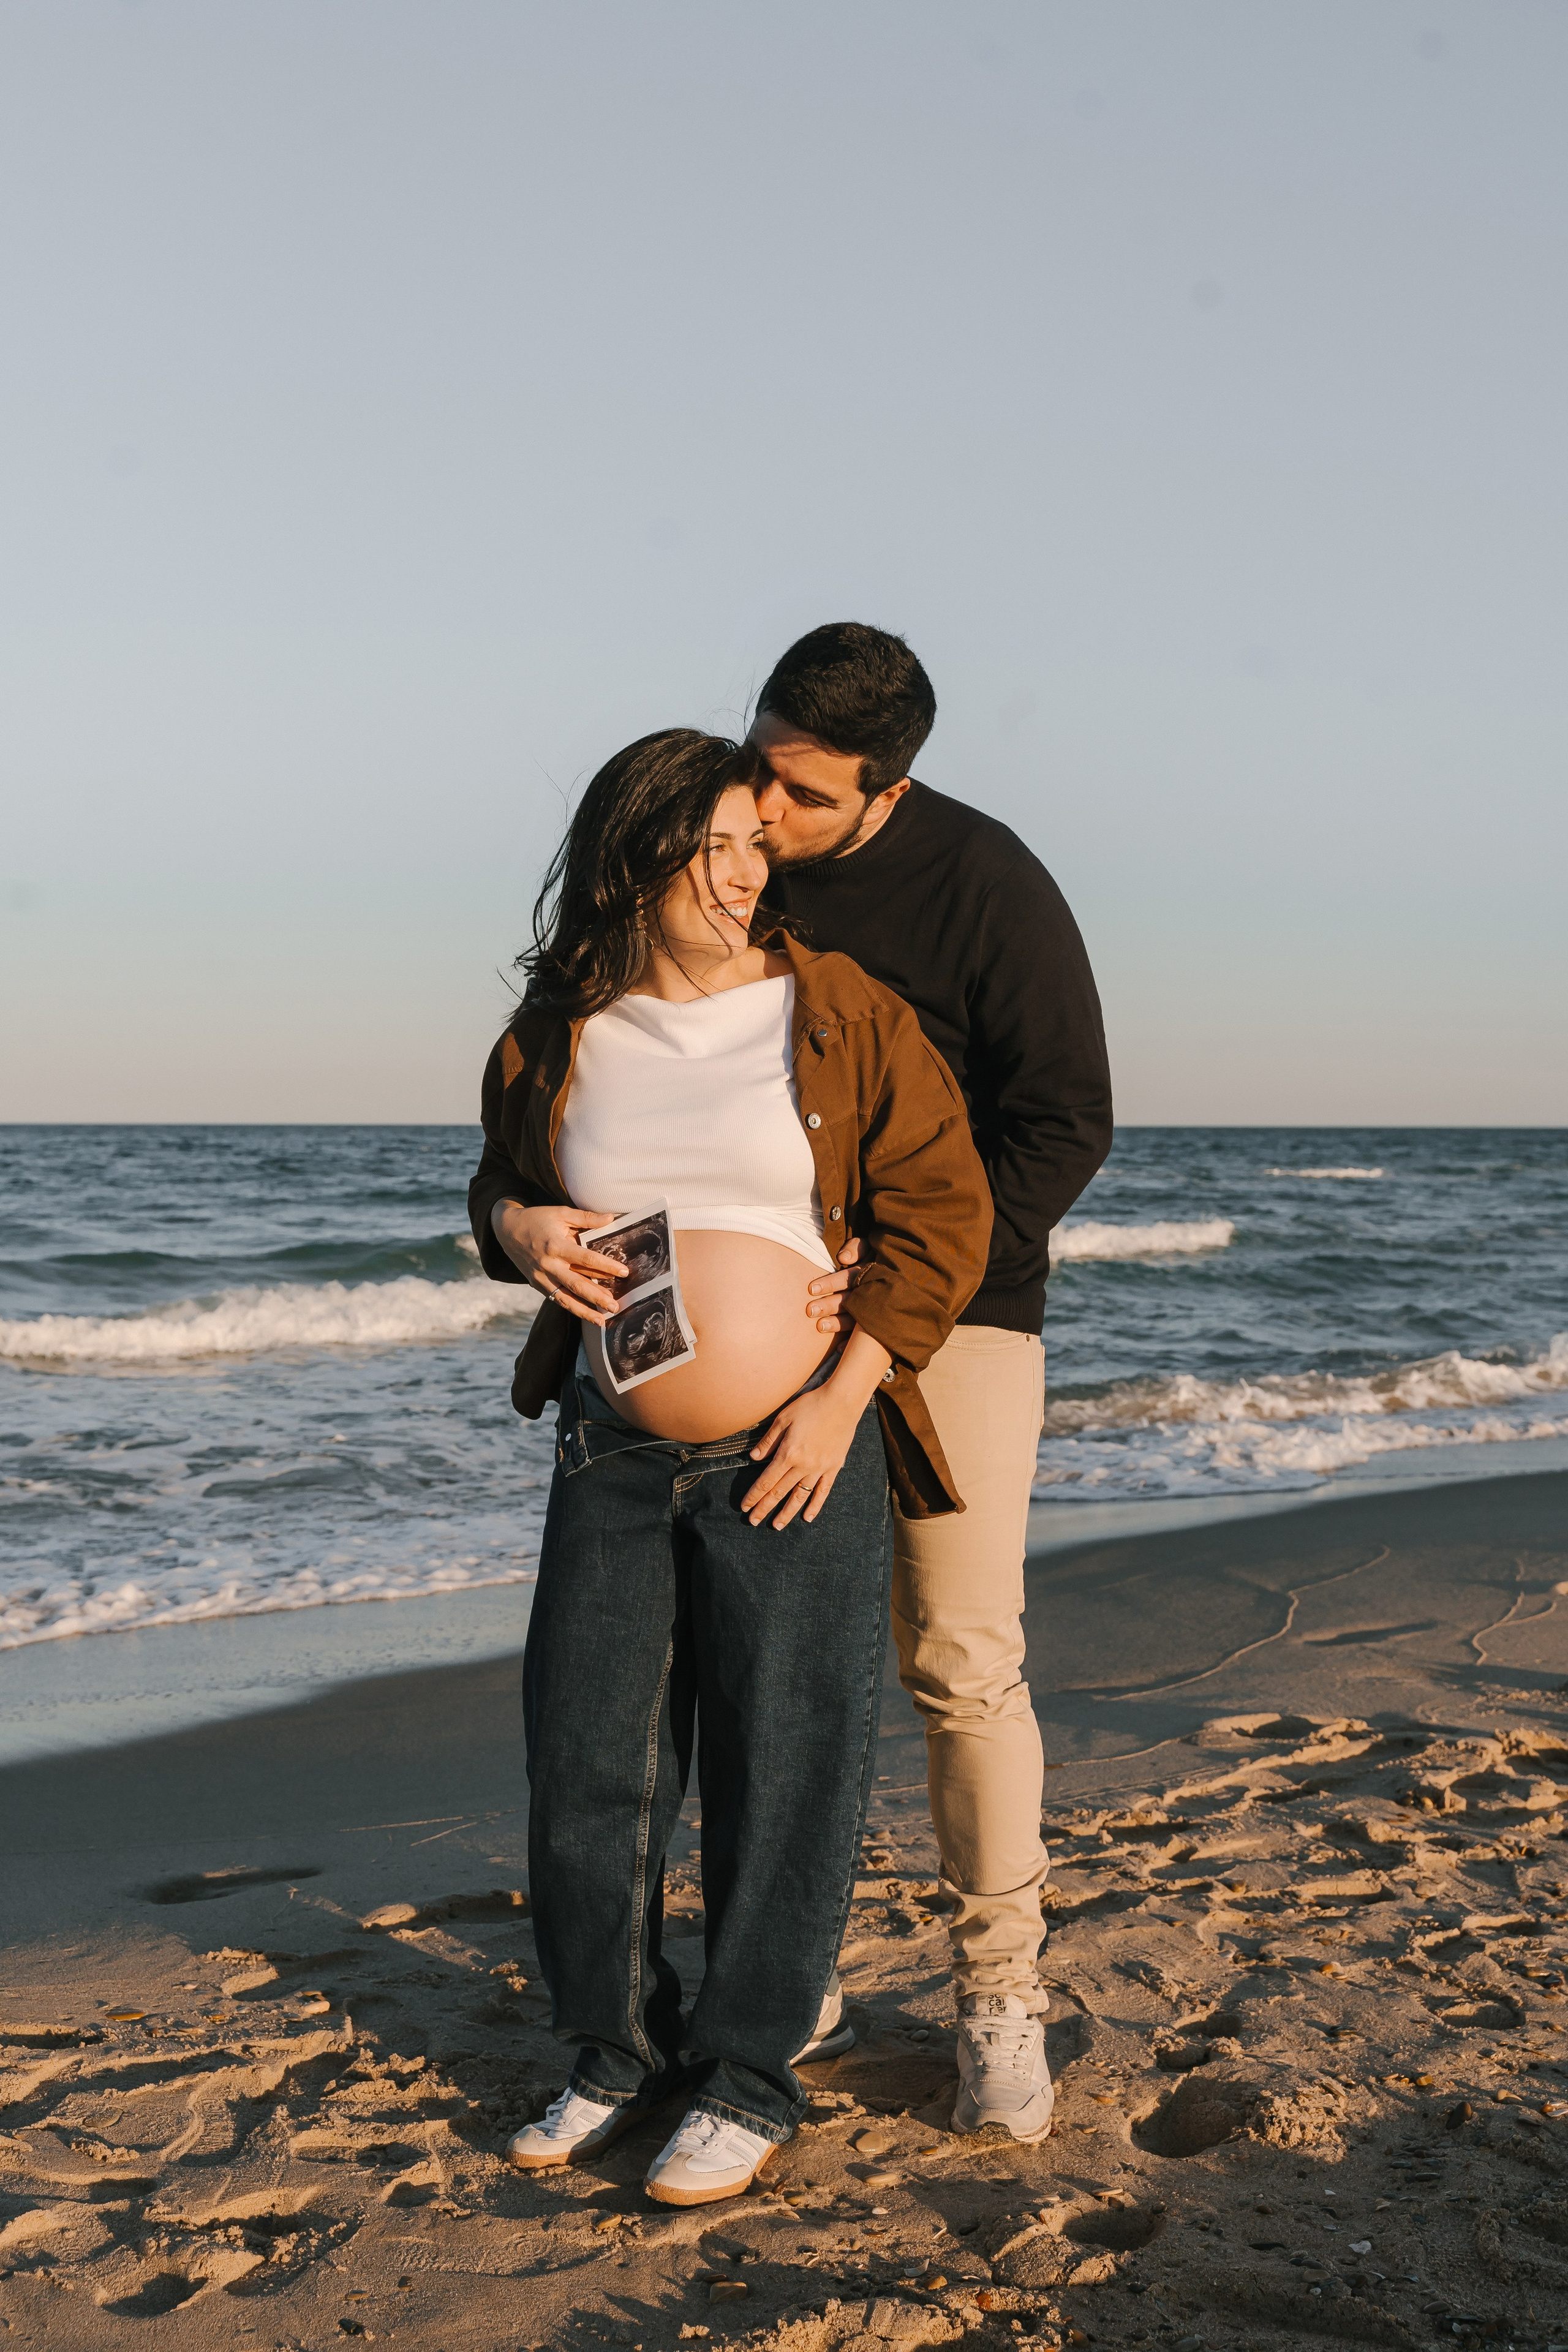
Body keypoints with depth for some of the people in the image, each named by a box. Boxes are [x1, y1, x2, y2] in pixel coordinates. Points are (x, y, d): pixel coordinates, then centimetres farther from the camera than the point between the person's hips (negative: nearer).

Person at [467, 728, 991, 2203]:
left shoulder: (842, 1014, -6)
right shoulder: (557, 1039, 3)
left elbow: (940, 1208, -6)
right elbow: (501, 1183, 20)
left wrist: (844, 1393, -12)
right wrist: (518, 1231, -4)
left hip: (796, 1451, -3)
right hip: (614, 1450, 3)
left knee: (780, 1768, 3)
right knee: (586, 1755, 8)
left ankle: (750, 2079, 20)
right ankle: (619, 2050, 28)